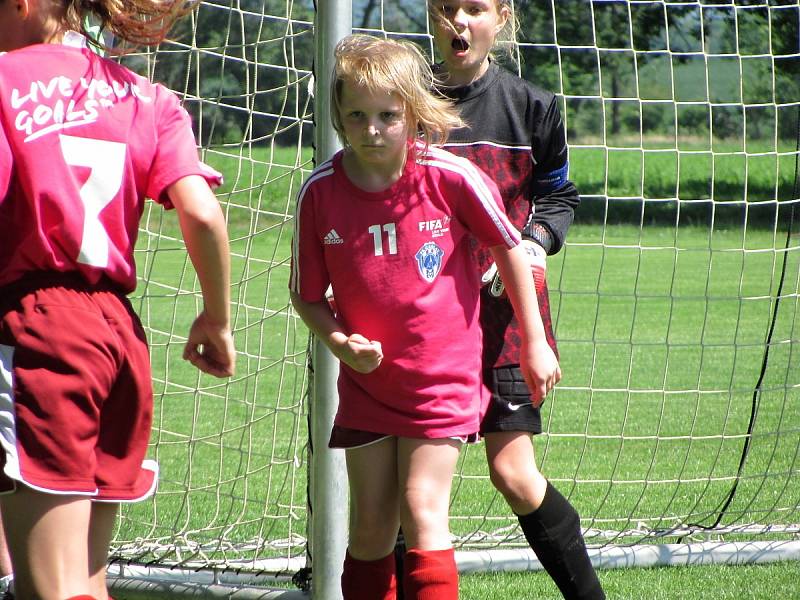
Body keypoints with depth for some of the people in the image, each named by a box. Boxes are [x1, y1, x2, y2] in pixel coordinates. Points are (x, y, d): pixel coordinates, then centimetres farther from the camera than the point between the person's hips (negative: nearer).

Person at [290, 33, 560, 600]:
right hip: (367, 384, 3)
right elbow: (307, 294, 2)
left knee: (422, 512, -11)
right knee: (371, 527, 8)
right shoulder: (321, 191, -9)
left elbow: (509, 249, 1)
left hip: (443, 379, -3)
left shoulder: (450, 177, -14)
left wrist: (535, 343, 6)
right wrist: (340, 341, -17)